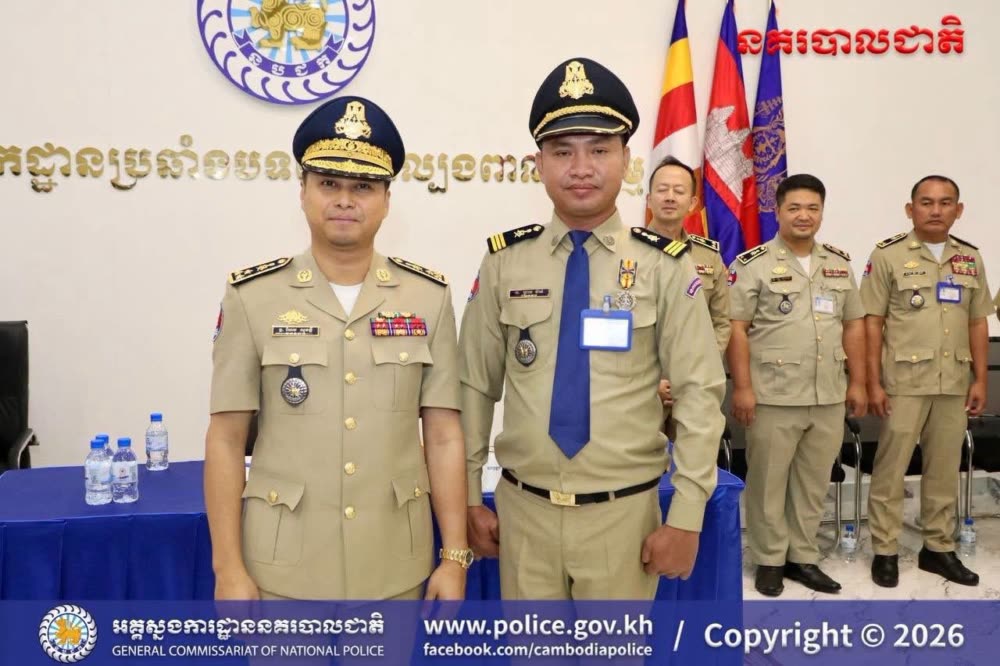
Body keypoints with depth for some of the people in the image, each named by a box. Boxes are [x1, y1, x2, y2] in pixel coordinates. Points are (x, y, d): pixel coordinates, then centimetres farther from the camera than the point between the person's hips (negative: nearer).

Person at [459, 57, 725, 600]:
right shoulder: (504, 261, -2)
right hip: (523, 509, 2)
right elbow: (474, 387, 2)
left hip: (623, 513, -1)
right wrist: (470, 498, 3)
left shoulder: (665, 265, -7)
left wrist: (686, 516, -9)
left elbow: (700, 395, -6)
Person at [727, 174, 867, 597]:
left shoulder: (840, 263, 12)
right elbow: (736, 328, -9)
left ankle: (803, 557, 26)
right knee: (768, 483, 5)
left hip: (829, 398, 5)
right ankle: (770, 560, 18)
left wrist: (857, 382, 10)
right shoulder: (753, 264, -5)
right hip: (774, 398, -5)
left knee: (813, 483, 13)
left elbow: (853, 326, 15)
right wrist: (742, 388, -13)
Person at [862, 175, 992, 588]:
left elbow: (978, 322, 13)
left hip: (954, 383, 5)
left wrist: (980, 379, 6)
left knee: (945, 469, 12)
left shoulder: (971, 259, 10)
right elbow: (872, 322, -6)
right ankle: (885, 551, 12)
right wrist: (873, 382, -10)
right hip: (903, 383, -4)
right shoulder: (888, 255, -4)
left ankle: (939, 548, 24)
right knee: (891, 468, 1)